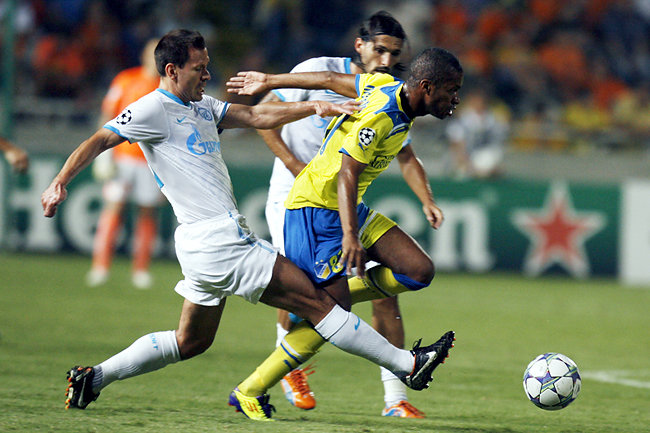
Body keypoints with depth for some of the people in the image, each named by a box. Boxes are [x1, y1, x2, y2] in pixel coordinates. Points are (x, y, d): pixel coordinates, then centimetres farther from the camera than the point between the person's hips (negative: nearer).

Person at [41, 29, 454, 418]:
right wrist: (60, 182, -22)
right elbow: (98, 141, -10)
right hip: (215, 239, -10)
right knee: (315, 300, -8)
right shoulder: (154, 109, -8)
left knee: (190, 342, 19)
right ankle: (408, 365, -7)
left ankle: (94, 377, 22)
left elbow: (255, 116, 14)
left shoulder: (202, 106, 18)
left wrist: (314, 107, 3)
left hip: (221, 238, 10)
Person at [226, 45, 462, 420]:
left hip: (350, 207, 9)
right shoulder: (380, 116, -24)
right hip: (316, 209, -9)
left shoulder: (387, 87, 4)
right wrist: (349, 237, -40)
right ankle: (250, 392, -2)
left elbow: (330, 79, 13)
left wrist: (268, 81, 23)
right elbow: (346, 173, -30)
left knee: (420, 270, -4)